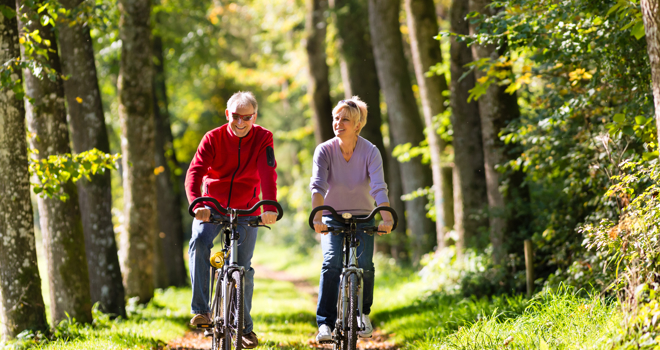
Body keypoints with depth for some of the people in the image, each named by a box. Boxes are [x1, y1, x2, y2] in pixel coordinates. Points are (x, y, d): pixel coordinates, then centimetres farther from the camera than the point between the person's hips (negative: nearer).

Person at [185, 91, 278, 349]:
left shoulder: (263, 138, -9)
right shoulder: (213, 138, -11)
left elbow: (268, 173, -23)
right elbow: (195, 172, -23)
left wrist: (270, 208, -39)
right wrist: (197, 204, -42)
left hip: (245, 210, 1)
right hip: (212, 206, 0)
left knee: (243, 267, -2)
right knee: (199, 242, -29)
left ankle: (244, 326, 15)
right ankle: (200, 310, -28)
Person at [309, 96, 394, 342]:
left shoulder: (370, 152, -15)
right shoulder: (324, 150, -14)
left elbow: (379, 188, -27)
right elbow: (317, 186, -27)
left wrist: (386, 218, -43)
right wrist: (318, 217, -44)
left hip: (363, 218, 0)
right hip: (333, 218, 0)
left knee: (364, 264, -17)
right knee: (332, 262, -23)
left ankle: (363, 314, 10)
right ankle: (325, 323, -21)